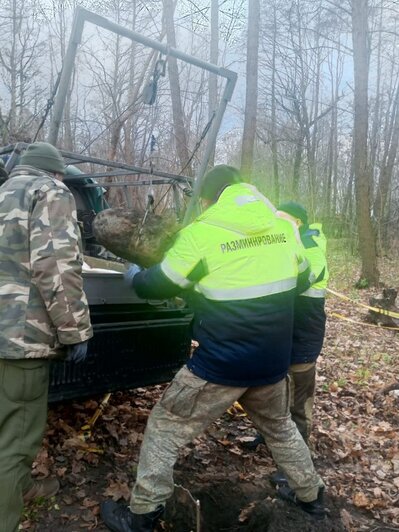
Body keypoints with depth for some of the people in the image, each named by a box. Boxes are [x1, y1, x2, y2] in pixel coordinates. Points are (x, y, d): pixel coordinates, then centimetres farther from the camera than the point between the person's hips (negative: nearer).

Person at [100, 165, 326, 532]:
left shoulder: (202, 232, -12)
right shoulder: (284, 227, 2)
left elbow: (159, 285, -2)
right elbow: (301, 278, 17)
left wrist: (134, 277, 19)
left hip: (221, 364, -5)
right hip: (273, 361, 6)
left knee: (166, 427, 13)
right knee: (279, 426, 30)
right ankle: (310, 495, 46)